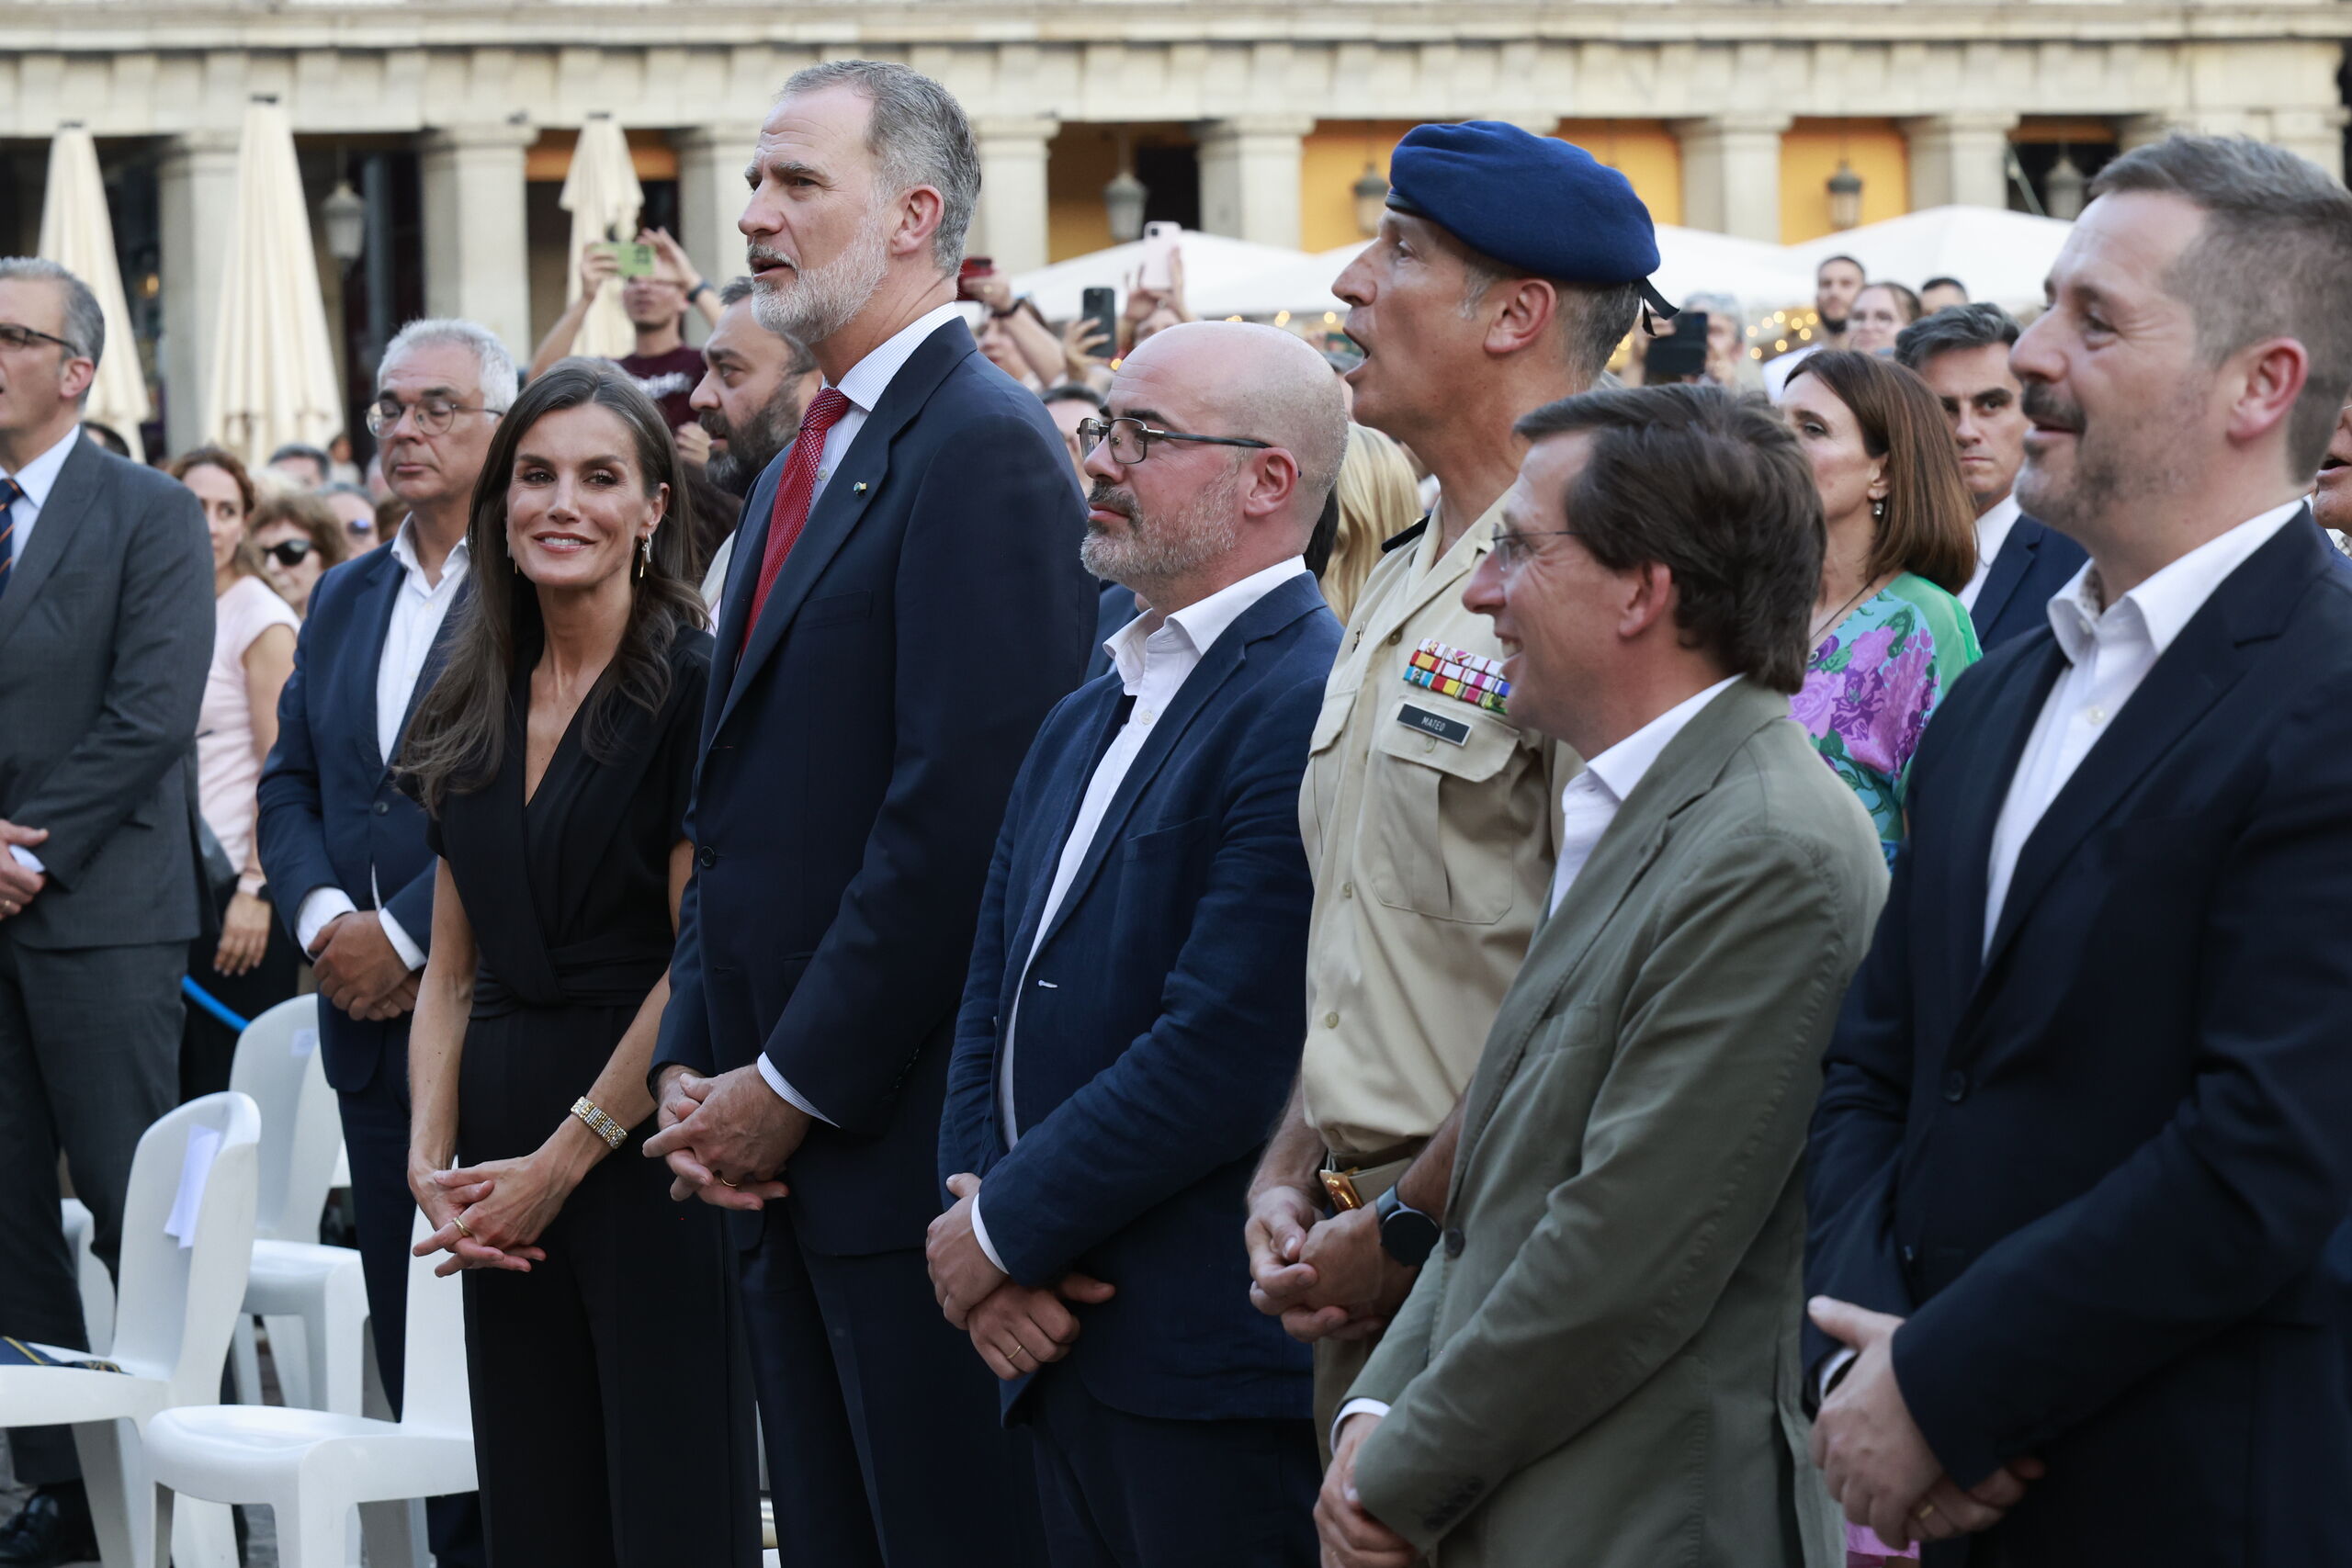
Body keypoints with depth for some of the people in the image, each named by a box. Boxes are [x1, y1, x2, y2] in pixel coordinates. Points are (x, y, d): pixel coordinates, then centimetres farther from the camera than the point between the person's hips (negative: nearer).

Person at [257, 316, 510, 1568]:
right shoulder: (343, 597, 17)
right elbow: (290, 782, 15)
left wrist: (405, 935, -17)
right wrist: (321, 914, -4)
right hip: (369, 1013, 7)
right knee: (407, 1335, 8)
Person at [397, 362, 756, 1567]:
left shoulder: (696, 687, -8)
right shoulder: (474, 711, 12)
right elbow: (453, 972, 14)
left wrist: (562, 1161, -12)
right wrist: (432, 1160, 0)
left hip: (648, 1152, -6)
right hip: (506, 1167, 6)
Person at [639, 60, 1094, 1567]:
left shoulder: (984, 447, -13)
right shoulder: (805, 465, 18)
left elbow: (962, 806, -20)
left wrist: (797, 1088, -16)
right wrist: (696, 1070, 8)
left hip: (912, 1149, -9)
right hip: (786, 1156, 9)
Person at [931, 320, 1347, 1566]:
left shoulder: (1308, 707, -15)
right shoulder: (1085, 721, 18)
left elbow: (1224, 1055, -21)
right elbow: (992, 1003, 17)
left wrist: (1005, 1231, -11)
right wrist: (976, 1215, -1)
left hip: (1217, 1372, -8)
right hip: (1062, 1351, 8)